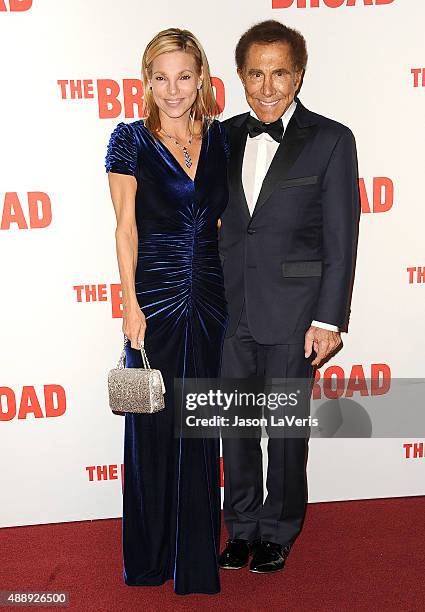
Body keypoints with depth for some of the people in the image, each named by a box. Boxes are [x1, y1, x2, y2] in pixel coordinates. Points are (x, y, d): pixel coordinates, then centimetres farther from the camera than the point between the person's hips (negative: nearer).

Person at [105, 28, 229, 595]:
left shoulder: (221, 138, 6)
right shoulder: (131, 139, -3)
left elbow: (230, 217, 11)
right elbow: (126, 227, -4)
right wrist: (131, 305, -9)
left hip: (210, 297, 3)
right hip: (154, 295, -3)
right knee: (152, 423, 6)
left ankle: (196, 555, 27)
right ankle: (149, 554, 25)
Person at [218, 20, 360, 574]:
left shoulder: (331, 141, -6)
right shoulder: (226, 137, 7)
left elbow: (340, 239, -7)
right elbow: (214, 221, 10)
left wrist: (329, 319, -11)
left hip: (291, 313, -4)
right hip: (230, 310, 4)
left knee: (286, 428, 9)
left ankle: (279, 533, 28)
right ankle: (242, 527, 31)